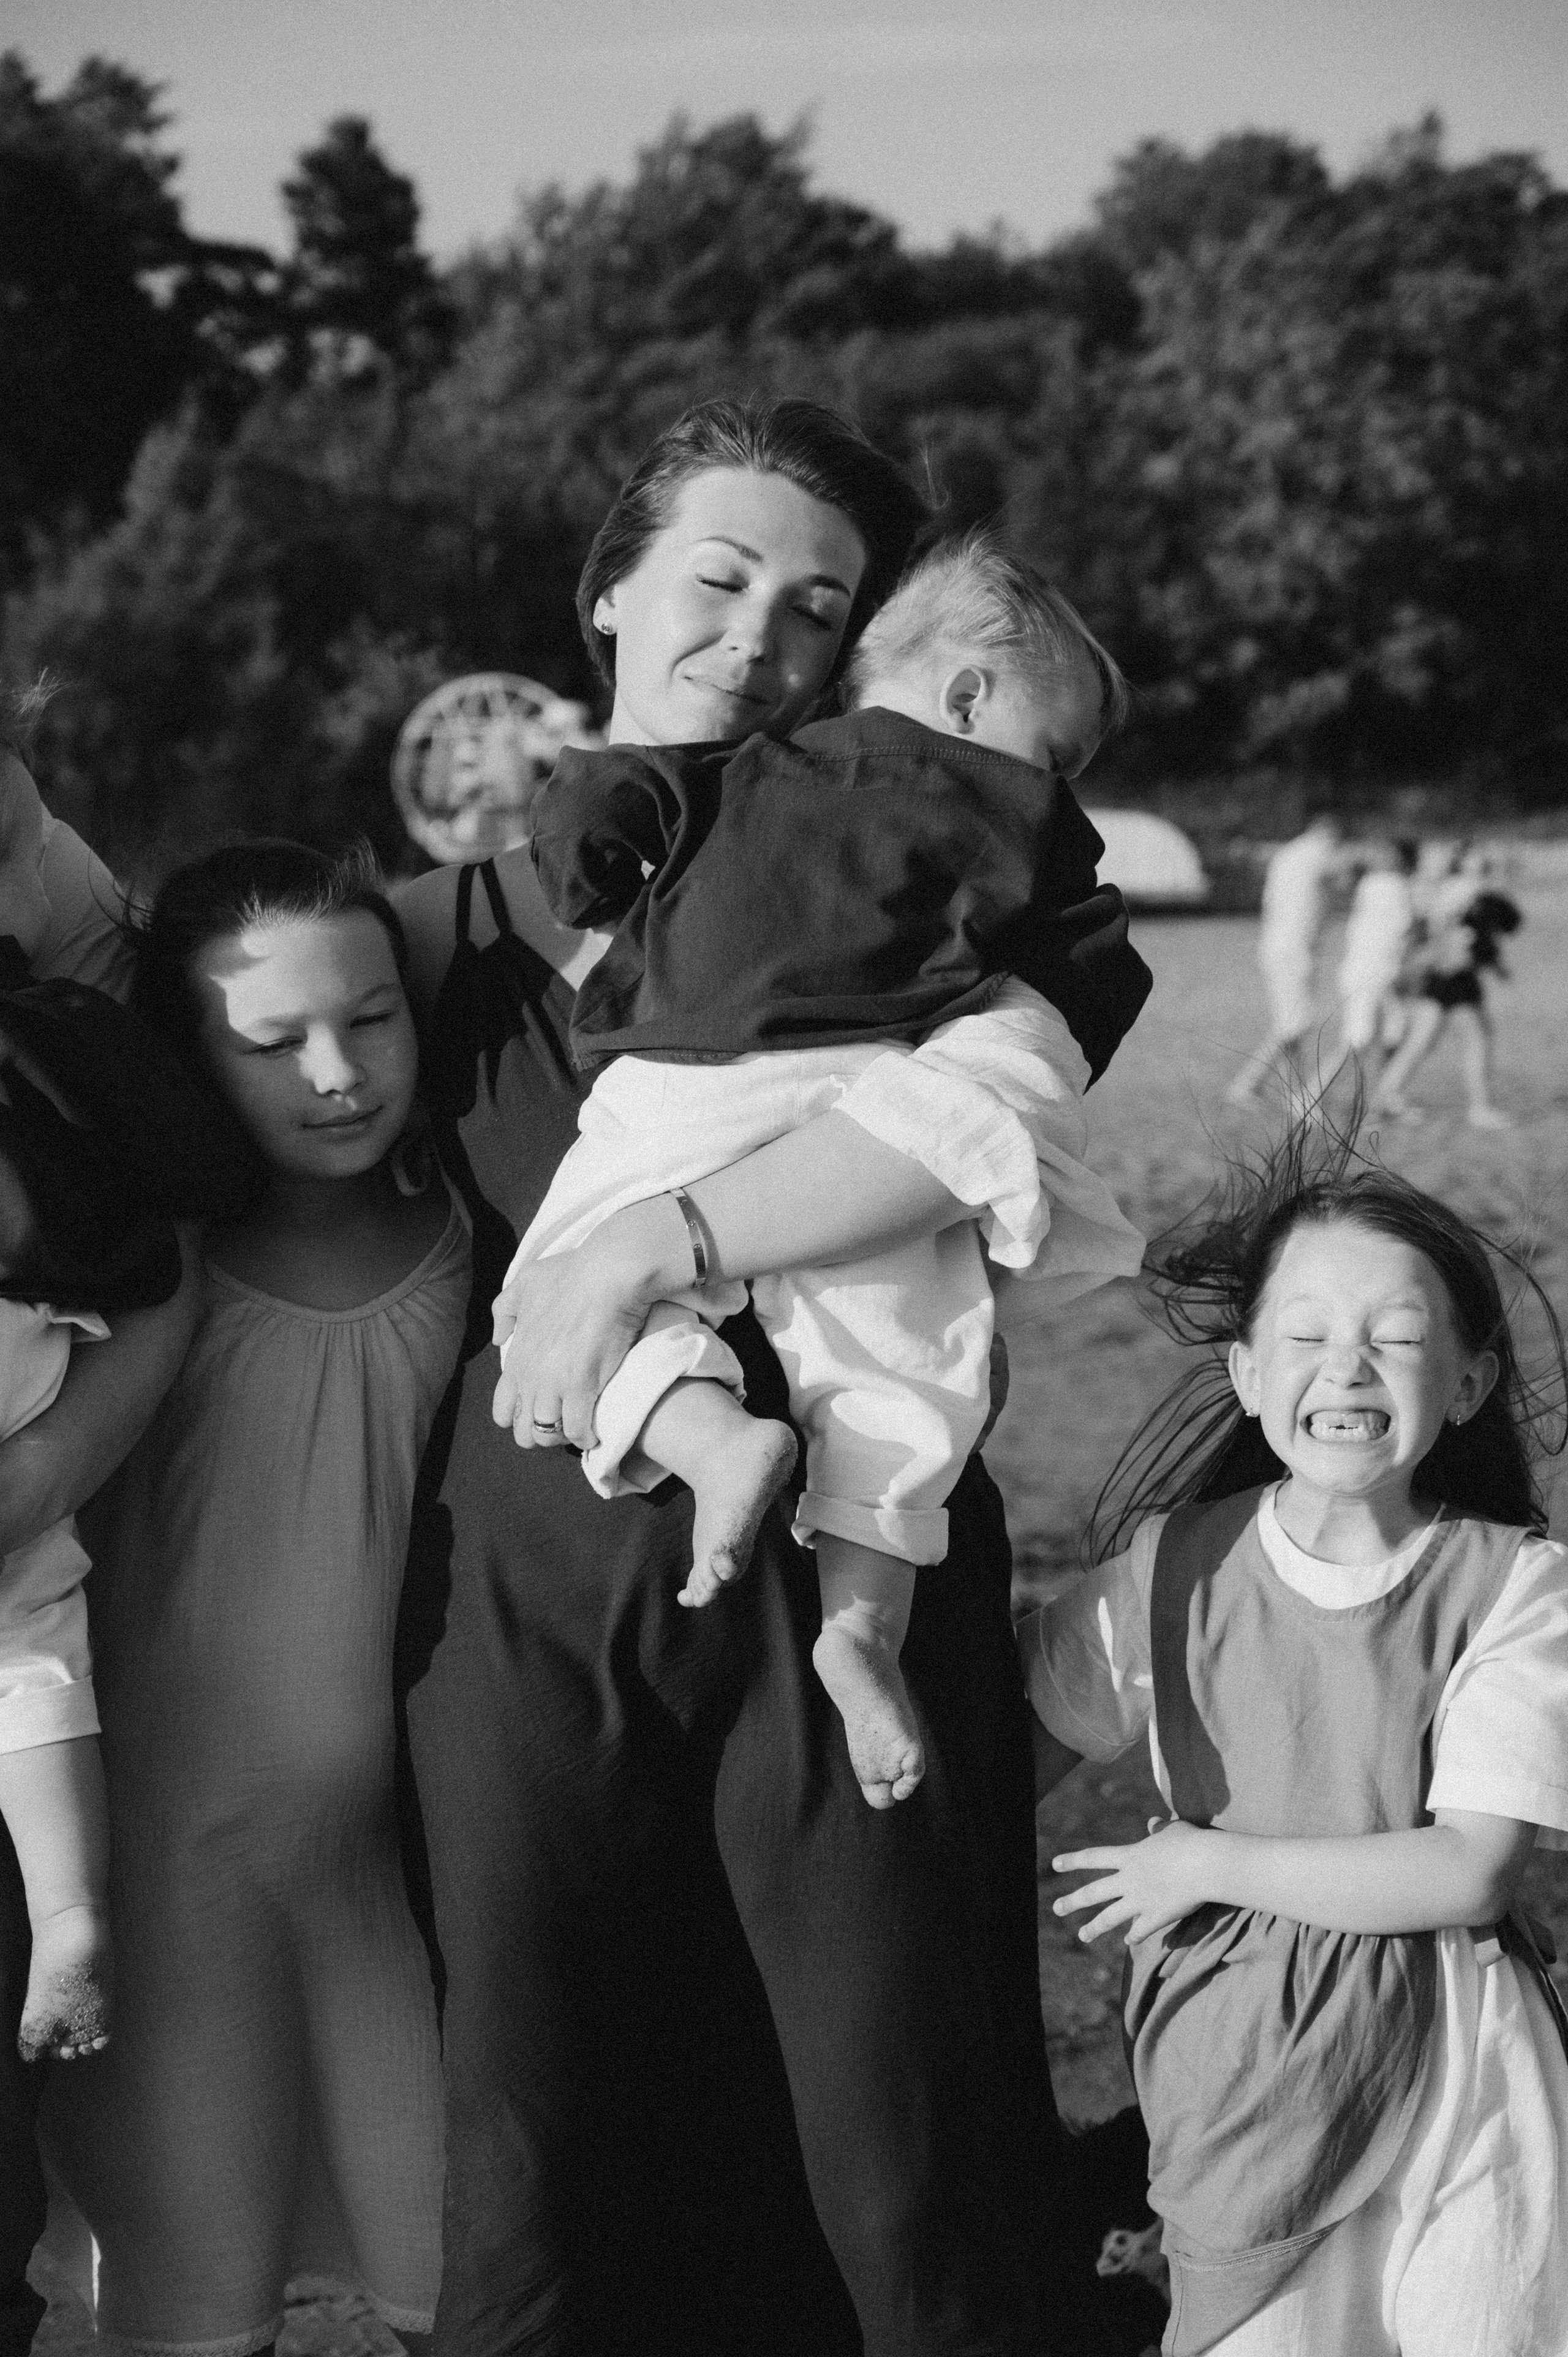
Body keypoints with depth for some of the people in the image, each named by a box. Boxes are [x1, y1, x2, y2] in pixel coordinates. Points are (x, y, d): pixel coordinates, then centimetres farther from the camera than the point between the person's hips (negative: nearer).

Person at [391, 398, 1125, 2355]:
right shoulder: (447, 927, 11)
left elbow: (987, 1113, -14)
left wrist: (657, 1245, -19)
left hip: (844, 1562, -2)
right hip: (524, 1583, 2)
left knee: (914, 2163, 1)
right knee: (535, 2176, 7)